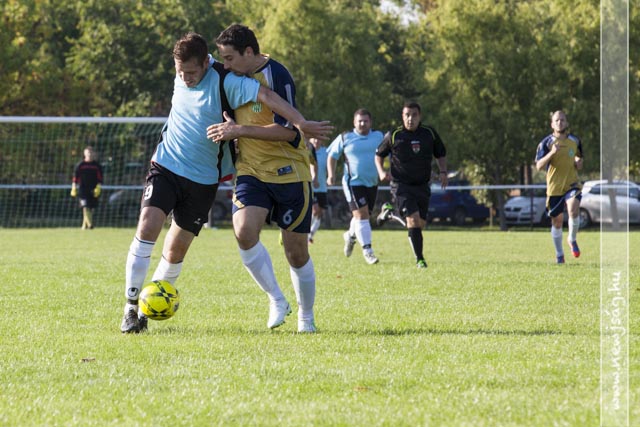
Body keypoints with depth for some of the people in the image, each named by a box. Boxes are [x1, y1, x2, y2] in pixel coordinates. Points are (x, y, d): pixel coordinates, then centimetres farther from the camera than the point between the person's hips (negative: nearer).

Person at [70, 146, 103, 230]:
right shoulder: (80, 165, 3)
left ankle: (85, 225, 18)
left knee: (91, 208, 6)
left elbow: (100, 178, 7)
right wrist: (74, 188, -1)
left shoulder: (97, 165, 7)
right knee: (86, 207, -15)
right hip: (83, 189, -2)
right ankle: (89, 224, -20)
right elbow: (75, 177, 4)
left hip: (93, 190, 2)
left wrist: (98, 188, -5)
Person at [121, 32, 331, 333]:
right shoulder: (181, 74, 0)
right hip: (165, 167, 2)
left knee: (176, 251, 1)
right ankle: (131, 306, -12)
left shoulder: (224, 82, -16)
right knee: (147, 227, -17)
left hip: (203, 180, -2)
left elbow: (264, 95, -25)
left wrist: (301, 123, -35)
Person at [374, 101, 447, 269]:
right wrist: (381, 171, -9)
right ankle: (419, 259, -11)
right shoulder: (393, 136, -4)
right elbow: (379, 155, 9)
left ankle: (389, 212, 33)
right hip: (401, 185, -4)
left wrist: (443, 172, -1)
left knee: (421, 224, 7)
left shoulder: (429, 133, 3)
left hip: (422, 186, 4)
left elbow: (441, 154, 16)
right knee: (413, 220, -19)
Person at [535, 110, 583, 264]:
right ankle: (559, 255, 24)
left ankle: (572, 239, 1)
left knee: (574, 210, -26)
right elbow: (539, 166, -12)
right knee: (557, 222, 6)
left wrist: (579, 163, 0)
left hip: (572, 184, 1)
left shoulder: (575, 141, 7)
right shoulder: (546, 143, -4)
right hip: (554, 187, -1)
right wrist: (551, 153, -27)